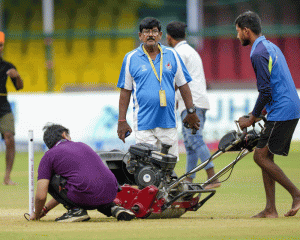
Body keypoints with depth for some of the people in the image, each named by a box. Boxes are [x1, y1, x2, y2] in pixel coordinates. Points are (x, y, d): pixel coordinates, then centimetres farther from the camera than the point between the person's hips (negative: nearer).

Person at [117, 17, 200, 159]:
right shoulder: (131, 58, 4)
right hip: (143, 122, -2)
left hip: (168, 121, 2)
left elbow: (183, 85, 14)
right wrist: (122, 121, 2)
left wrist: (191, 112, 10)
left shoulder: (172, 55, 9)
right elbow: (125, 91, 6)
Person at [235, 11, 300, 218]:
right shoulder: (271, 47, 18)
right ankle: (270, 209, 7)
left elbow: (265, 91, -18)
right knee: (266, 156, 10)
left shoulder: (259, 54, -13)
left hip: (281, 113, -10)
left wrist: (252, 119, -8)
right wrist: (261, 113, 22)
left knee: (261, 156, -6)